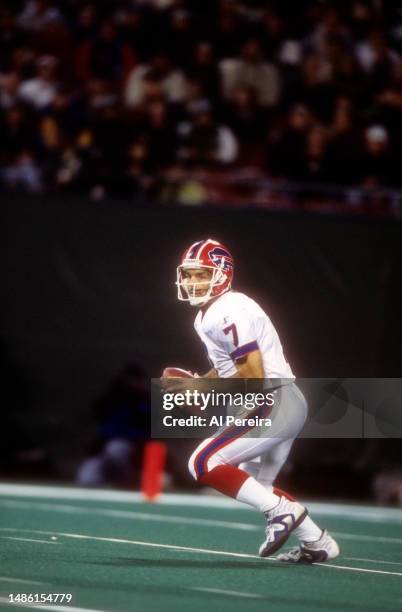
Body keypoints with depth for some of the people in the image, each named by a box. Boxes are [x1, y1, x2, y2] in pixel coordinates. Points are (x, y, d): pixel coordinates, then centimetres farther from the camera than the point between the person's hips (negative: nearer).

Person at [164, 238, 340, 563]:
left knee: (203, 463, -15)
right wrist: (195, 384, 6)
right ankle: (318, 542, 25)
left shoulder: (228, 312, -17)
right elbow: (226, 369, 23)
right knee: (256, 484, 22)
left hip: (274, 404, -11)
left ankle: (282, 510, -12)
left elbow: (254, 374, -21)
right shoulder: (206, 317, 14)